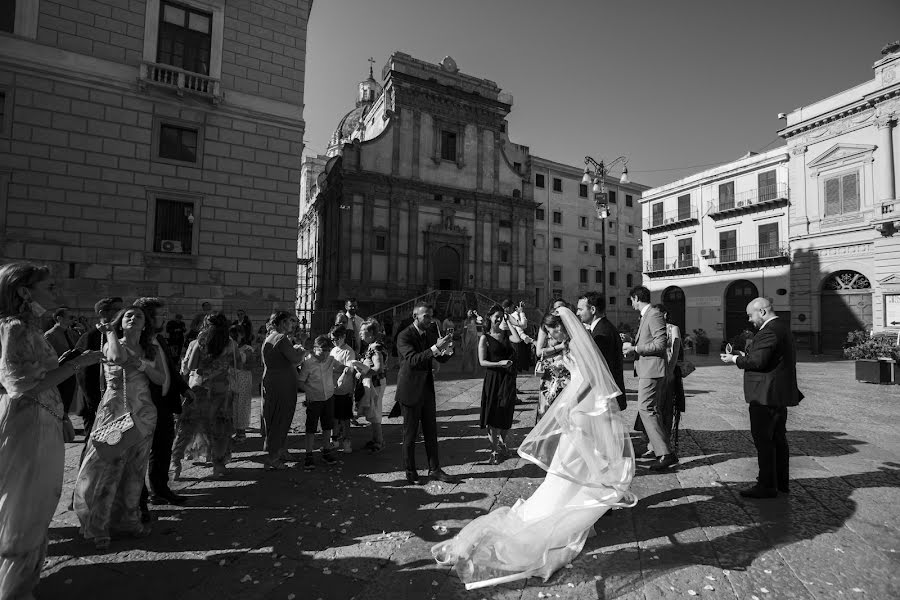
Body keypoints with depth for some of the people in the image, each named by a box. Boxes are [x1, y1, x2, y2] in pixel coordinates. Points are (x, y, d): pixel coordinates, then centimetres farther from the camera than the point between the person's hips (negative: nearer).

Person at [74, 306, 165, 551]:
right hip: (115, 411, -3)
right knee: (106, 467, -2)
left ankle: (129, 520, 24)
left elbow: (161, 379, 1)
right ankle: (97, 528, 14)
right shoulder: (110, 344, 0)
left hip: (143, 414, 4)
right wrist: (110, 332, -9)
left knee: (135, 469, 10)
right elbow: (118, 357, -25)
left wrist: (141, 365, -13)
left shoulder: (151, 351, 9)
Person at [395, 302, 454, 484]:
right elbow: (413, 360, -30)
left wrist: (446, 348, -17)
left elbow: (442, 359, 4)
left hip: (427, 389, 6)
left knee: (431, 432, 13)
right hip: (410, 391, -6)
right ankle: (410, 472, 23)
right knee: (410, 434, 7)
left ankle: (434, 469, 26)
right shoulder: (404, 336, -16)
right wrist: (435, 348, -38)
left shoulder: (431, 332, 4)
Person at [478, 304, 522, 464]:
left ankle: (502, 443, 35)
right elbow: (482, 362, -8)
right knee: (493, 414, 2)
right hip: (493, 378, -3)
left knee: (506, 413, 10)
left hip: (508, 378, 3)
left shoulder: (506, 334, 7)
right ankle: (495, 450, 16)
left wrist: (508, 322, -8)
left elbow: (518, 339, -16)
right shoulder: (485, 338, -4)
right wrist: (500, 363, -20)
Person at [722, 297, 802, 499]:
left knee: (763, 440, -2)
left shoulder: (769, 331, -19)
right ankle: (782, 482, 28)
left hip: (766, 395, -11)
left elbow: (758, 361, -25)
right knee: (778, 439, 17)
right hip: (779, 393, 11)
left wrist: (735, 359, -11)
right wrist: (746, 355, 12)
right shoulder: (783, 327, 15)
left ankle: (767, 486, 5)